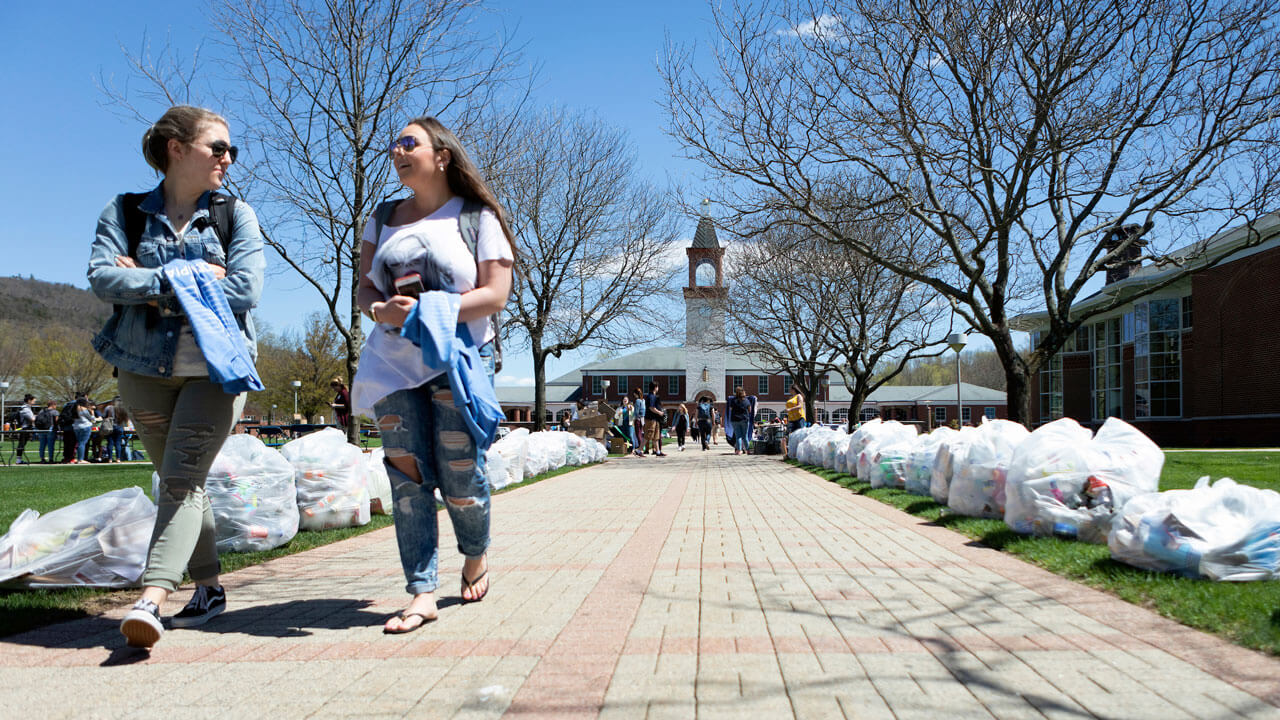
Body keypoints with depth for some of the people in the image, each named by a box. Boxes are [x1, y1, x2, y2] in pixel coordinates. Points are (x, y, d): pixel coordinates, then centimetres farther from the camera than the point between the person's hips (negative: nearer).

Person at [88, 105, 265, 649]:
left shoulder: (236, 215, 5)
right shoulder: (125, 212, 7)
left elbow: (246, 289, -9)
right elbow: (103, 277, -9)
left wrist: (150, 283, -9)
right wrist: (193, 276, -15)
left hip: (215, 365, -2)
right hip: (144, 366, 2)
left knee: (182, 479, -13)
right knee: (179, 480, 9)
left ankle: (150, 600, -19)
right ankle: (209, 589, 22)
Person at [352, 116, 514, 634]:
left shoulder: (477, 217, 2)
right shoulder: (384, 218, 17)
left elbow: (495, 295, -6)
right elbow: (365, 285, 15)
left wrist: (426, 311, -17)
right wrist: (379, 309, -10)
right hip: (394, 362, 4)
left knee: (460, 474, -4)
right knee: (407, 472, -5)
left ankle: (476, 555, 27)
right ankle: (422, 593, -2)